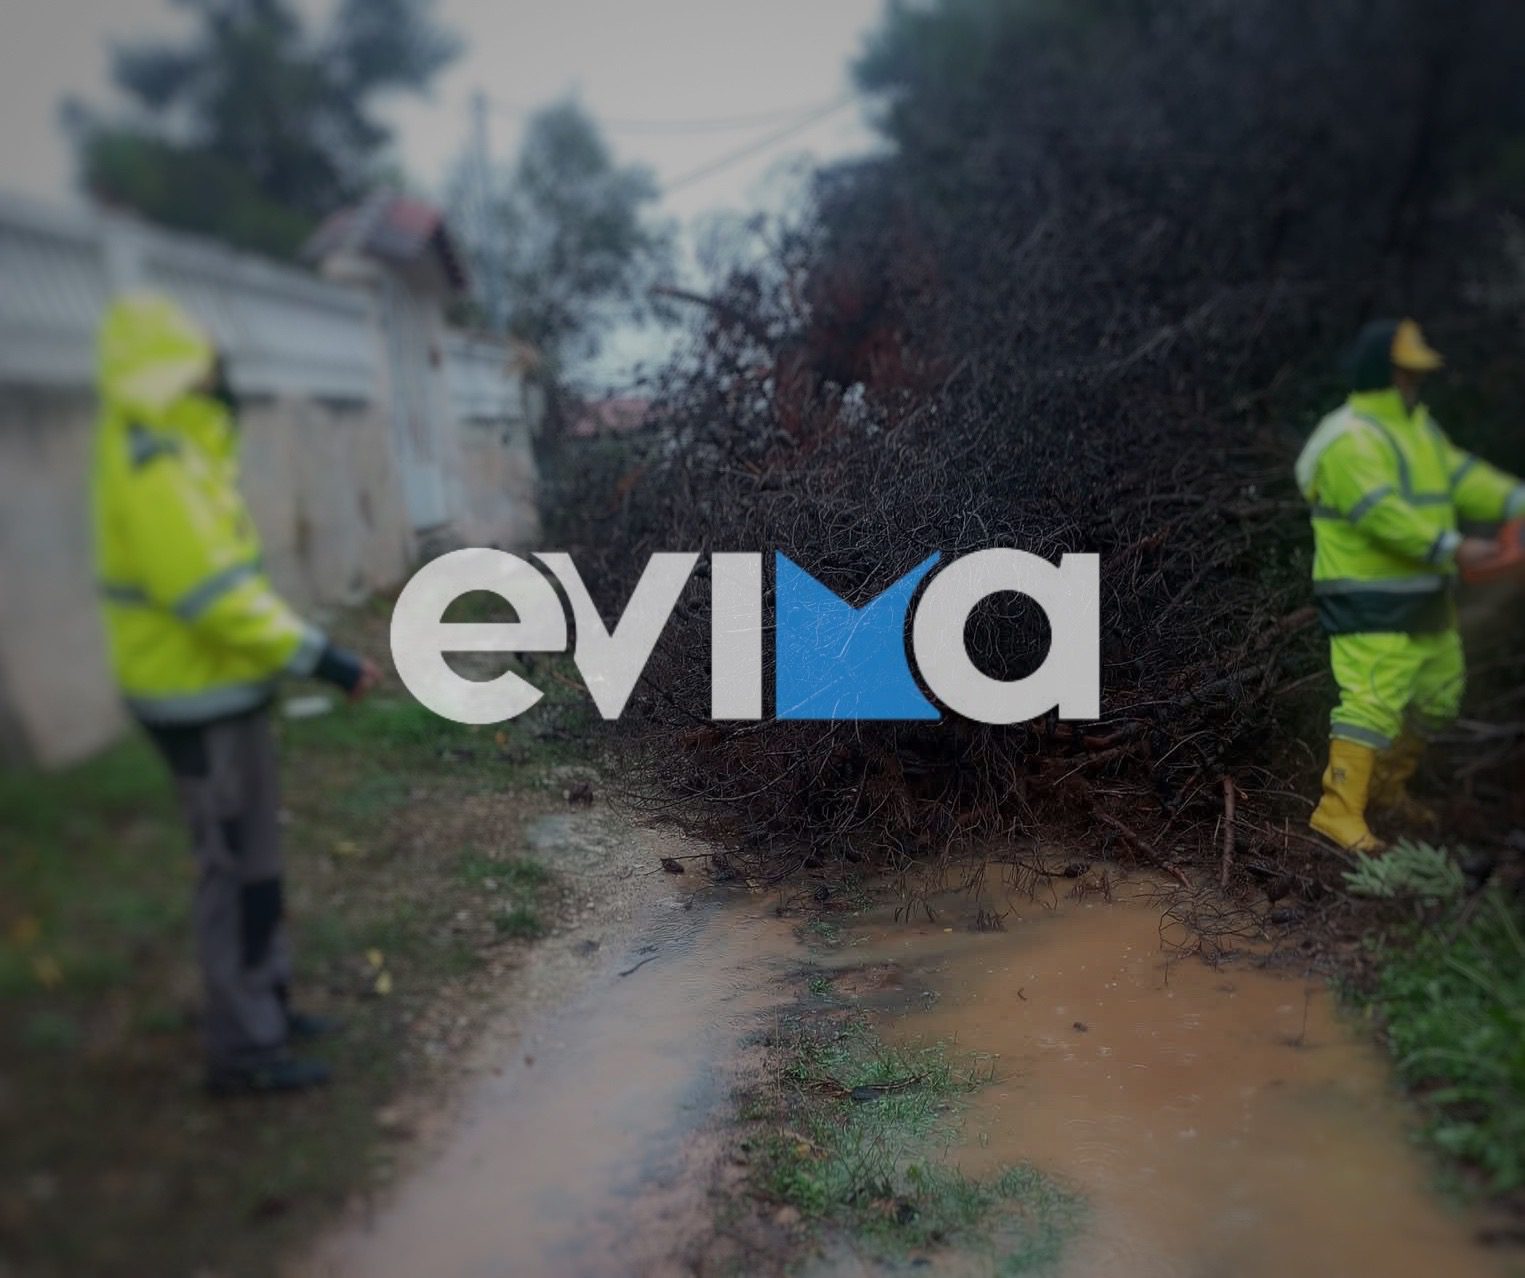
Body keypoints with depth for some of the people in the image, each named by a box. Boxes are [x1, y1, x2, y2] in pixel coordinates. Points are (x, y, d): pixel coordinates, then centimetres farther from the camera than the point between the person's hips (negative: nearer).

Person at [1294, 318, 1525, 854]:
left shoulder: (1417, 427, 15)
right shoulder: (1351, 440, -17)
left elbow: (1462, 478, 7)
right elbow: (1384, 514, -29)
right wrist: (1453, 549, -35)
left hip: (1423, 595, 10)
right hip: (1371, 601, -10)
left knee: (1437, 696, 19)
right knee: (1374, 699, -15)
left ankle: (1387, 784, 34)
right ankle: (1339, 810, -12)